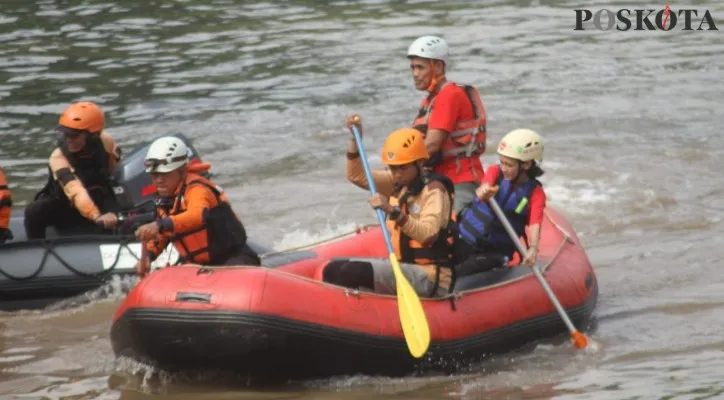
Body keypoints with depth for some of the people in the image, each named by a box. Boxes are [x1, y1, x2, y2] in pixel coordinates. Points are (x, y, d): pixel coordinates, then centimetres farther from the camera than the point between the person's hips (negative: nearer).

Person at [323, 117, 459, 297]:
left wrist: (394, 212, -39)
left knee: (353, 272, -28)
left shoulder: (433, 189, -13)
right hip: (402, 267, 9)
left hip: (429, 278, -9)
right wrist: (355, 139, 5)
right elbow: (357, 176, 18)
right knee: (333, 270, 0)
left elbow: (428, 235, -29)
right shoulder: (398, 183, 12)